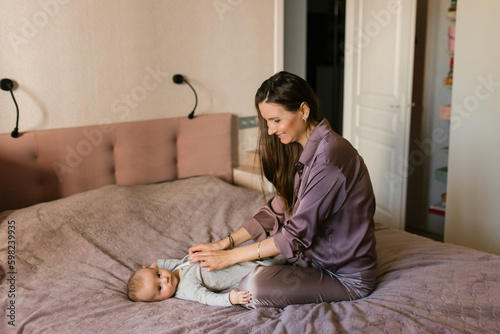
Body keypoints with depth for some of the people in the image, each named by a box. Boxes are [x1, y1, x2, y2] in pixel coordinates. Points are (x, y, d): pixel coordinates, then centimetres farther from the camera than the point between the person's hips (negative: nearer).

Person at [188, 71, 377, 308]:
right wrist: (224, 243, -4)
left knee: (253, 287, -24)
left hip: (347, 277, -8)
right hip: (319, 257, 8)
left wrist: (230, 256, -19)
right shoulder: (300, 151, 3)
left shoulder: (330, 156, -27)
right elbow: (278, 209, 5)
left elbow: (297, 234, -26)